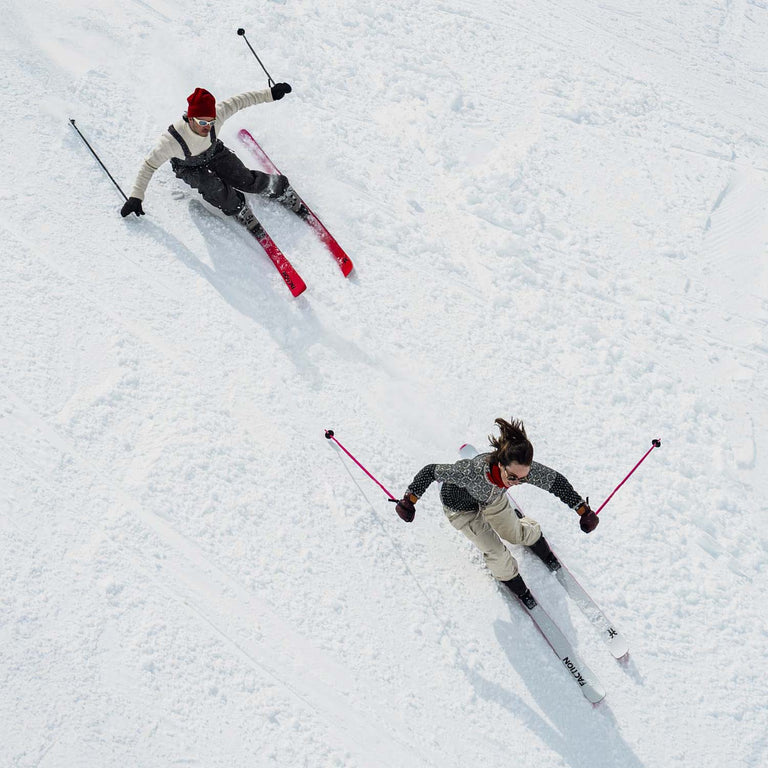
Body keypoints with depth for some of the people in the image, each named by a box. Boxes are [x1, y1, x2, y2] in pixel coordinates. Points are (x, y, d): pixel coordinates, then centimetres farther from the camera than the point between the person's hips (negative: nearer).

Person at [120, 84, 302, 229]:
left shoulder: (216, 115, -34)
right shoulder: (171, 140, -41)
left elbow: (239, 101, -20)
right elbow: (149, 165, -29)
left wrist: (271, 93, -16)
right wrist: (136, 198, -28)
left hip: (215, 154, 2)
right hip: (189, 168, -2)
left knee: (247, 181, -12)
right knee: (212, 186, -31)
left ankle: (281, 189, 16)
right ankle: (240, 210, -5)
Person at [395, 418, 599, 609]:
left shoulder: (524, 468, -38)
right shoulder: (471, 472, -49)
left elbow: (556, 481, -22)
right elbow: (431, 471, -35)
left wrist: (584, 510, -17)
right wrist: (410, 500, -28)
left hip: (493, 498, 3)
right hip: (461, 507, -3)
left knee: (515, 534, 20)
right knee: (496, 552, 0)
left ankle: (536, 539, 58)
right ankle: (516, 586, 33)